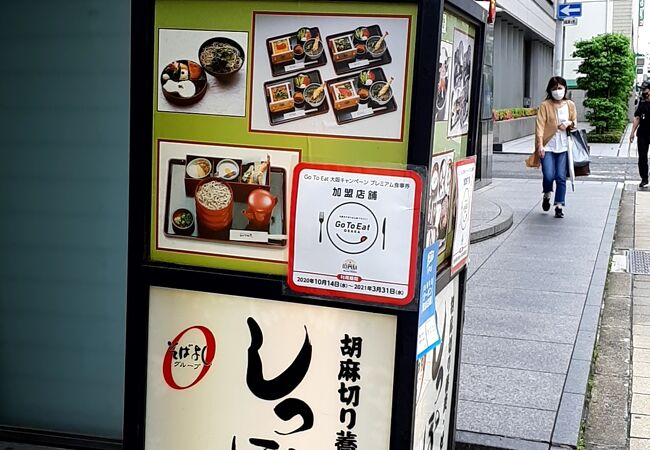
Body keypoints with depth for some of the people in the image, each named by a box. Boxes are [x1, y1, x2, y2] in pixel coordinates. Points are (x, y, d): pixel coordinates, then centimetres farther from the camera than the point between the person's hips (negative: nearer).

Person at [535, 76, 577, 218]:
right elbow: (540, 125, -7)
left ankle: (559, 205, 9)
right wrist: (540, 145, -16)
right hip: (548, 146, -2)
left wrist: (569, 124, -4)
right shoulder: (545, 105, -2)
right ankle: (547, 195, 22)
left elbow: (574, 123, 21)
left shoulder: (570, 105, 9)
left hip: (563, 146, 2)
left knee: (561, 177, -2)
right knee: (549, 176, -10)